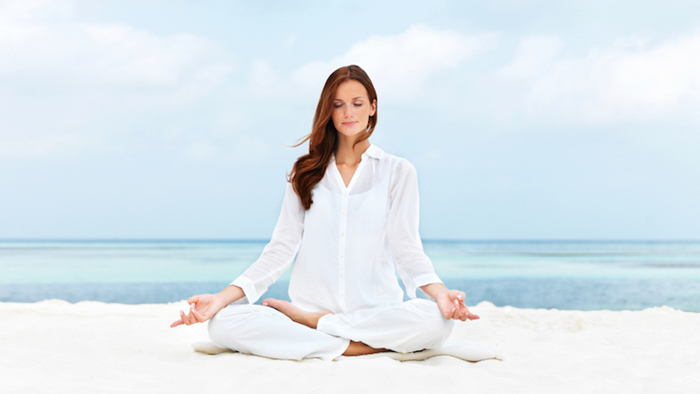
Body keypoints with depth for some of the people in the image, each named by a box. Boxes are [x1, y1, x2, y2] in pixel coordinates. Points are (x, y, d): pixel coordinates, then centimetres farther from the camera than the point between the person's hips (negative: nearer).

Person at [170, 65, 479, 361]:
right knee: (223, 324, -26)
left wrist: (439, 291, -21)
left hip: (375, 312, 0)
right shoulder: (306, 173, 15)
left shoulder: (397, 171, 10)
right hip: (309, 304, 1)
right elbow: (281, 248, 8)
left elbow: (406, 246, 1)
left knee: (435, 320, -35)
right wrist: (223, 296, -6)